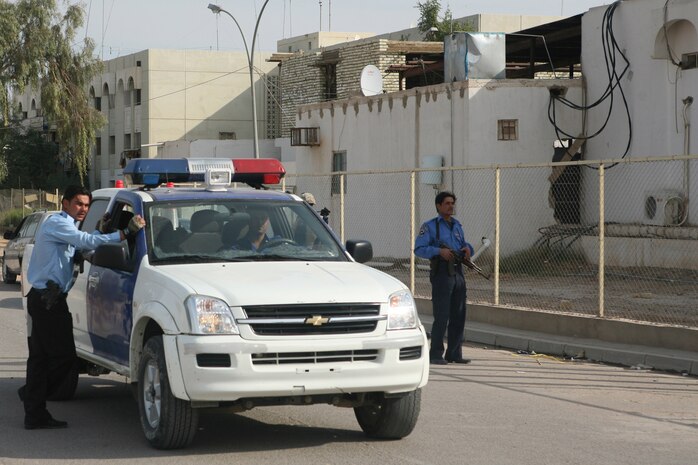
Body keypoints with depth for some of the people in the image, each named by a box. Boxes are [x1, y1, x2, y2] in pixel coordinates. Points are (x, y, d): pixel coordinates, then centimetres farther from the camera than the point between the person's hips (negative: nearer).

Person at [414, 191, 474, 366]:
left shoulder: (457, 226, 18)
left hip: (458, 274, 6)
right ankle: (436, 355, -4)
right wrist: (439, 251, -23)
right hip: (441, 274, -6)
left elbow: (464, 244, 26)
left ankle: (454, 353, 14)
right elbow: (419, 249, -10)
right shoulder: (430, 226, 0)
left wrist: (467, 248, 1)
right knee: (441, 316, -9)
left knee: (458, 316, 7)